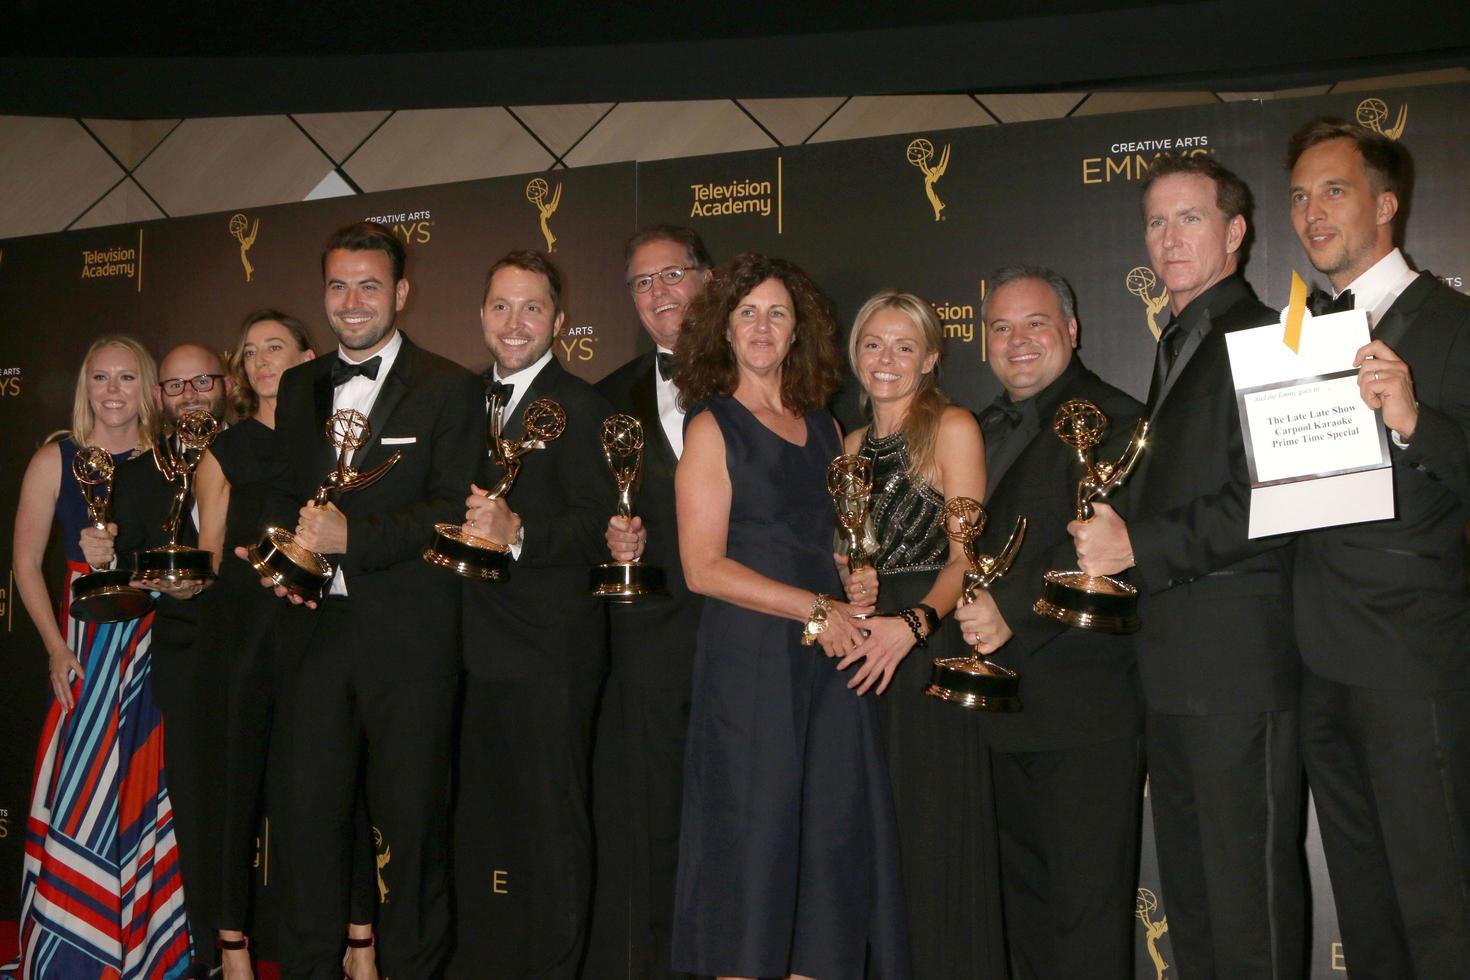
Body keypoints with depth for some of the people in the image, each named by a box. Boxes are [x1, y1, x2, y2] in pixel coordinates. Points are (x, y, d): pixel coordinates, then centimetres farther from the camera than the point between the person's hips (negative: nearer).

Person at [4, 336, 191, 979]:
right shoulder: (55, 460, 1)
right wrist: (57, 648, -8)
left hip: (160, 638, 2)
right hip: (86, 641, -2)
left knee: (150, 791, 6)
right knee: (82, 789, -1)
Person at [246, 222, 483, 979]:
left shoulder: (449, 389, -2)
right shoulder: (298, 387, 15)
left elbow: (453, 510, -10)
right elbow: (282, 490, 19)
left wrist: (354, 536, -20)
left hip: (409, 637, -4)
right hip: (315, 627, 5)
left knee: (411, 818, 5)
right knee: (310, 810, 10)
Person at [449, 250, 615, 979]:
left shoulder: (579, 407, -10)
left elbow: (600, 528, -18)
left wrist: (519, 533, -31)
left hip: (549, 651, -8)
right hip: (478, 646, 8)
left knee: (551, 823, 2)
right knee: (478, 816, 20)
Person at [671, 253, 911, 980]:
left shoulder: (824, 428, 15)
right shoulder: (712, 427, -2)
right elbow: (703, 567, -10)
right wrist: (816, 609, -14)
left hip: (830, 656, 5)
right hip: (750, 658, -5)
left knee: (832, 837, 6)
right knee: (753, 838, 0)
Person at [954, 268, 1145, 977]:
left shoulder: (1112, 421, -10)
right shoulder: (987, 429, 16)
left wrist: (1014, 611, -27)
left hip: (1086, 707, -8)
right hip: (1009, 702, 8)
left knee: (1086, 900, 0)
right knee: (1025, 891, 19)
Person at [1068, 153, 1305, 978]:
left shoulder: (1263, 339, -9)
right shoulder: (1178, 348, 21)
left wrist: (1140, 546, -17)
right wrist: (1115, 542, 8)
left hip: (1240, 661, -9)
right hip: (1174, 662, 9)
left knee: (1250, 893, -1)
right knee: (1188, 889, 16)